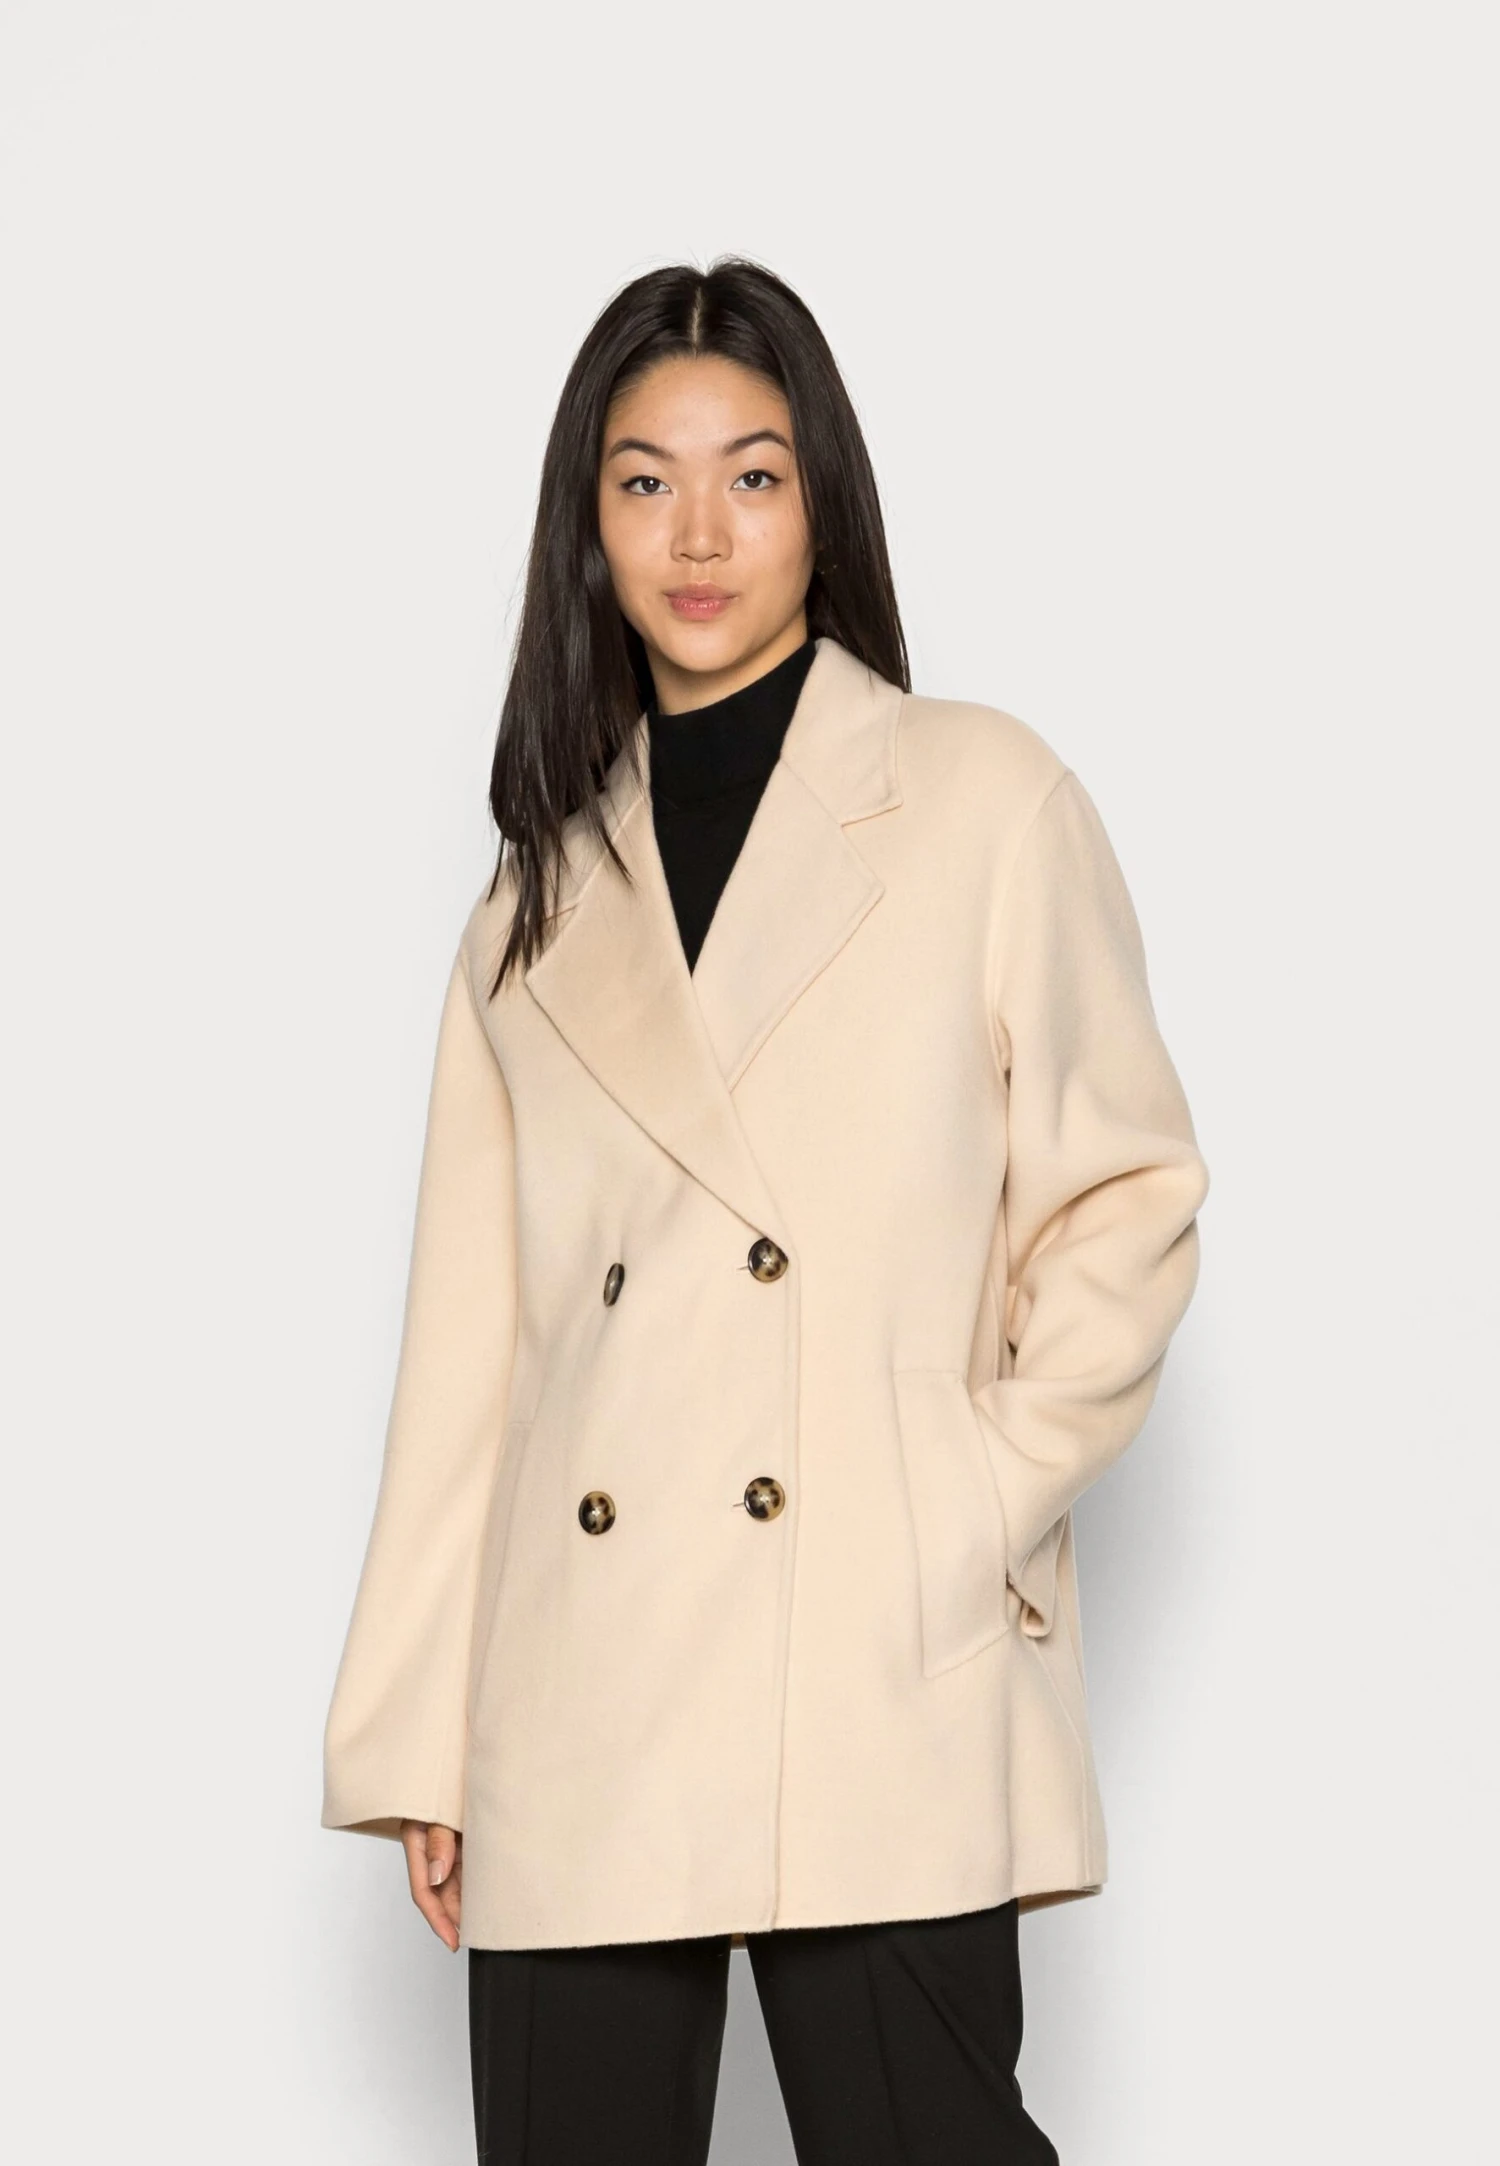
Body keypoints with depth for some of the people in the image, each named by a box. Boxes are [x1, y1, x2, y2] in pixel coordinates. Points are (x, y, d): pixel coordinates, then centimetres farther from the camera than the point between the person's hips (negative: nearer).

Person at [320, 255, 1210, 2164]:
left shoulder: (984, 799, 6)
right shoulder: (541, 897, 16)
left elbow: (1129, 1197, 5)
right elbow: (470, 1329, 13)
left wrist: (975, 1504, -8)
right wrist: (416, 1732, 9)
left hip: (884, 1705, -3)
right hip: (578, 1709, 4)